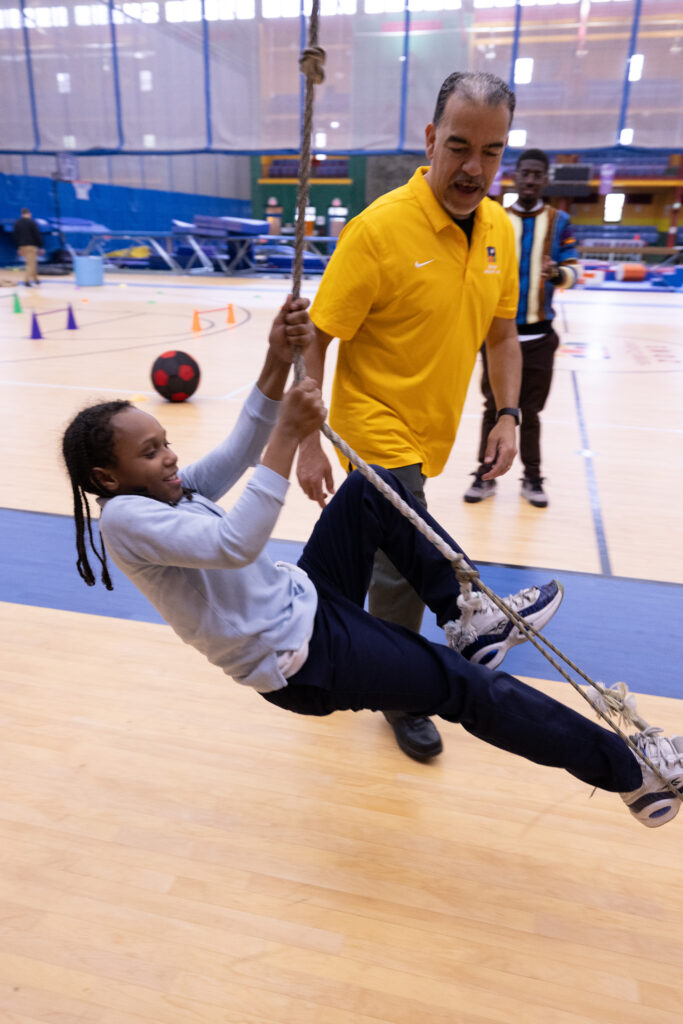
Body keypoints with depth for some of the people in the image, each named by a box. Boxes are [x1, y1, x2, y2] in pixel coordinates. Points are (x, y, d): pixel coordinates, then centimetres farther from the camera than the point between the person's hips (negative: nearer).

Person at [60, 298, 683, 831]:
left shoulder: (172, 491, 8)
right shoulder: (125, 518, -18)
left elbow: (239, 455, 3)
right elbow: (235, 543, -32)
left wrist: (279, 359, -9)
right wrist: (288, 436, -33)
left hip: (304, 599, 9)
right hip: (300, 663, -9)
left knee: (370, 490, 0)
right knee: (462, 686, -11)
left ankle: (465, 611, 2)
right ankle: (627, 771, 5)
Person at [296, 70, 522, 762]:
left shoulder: (500, 230, 1)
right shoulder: (379, 228, -19)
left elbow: (501, 335, 11)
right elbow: (315, 341, -17)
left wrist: (507, 415, 1)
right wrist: (307, 444, -20)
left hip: (429, 434, 6)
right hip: (377, 430, -6)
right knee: (408, 567, -5)